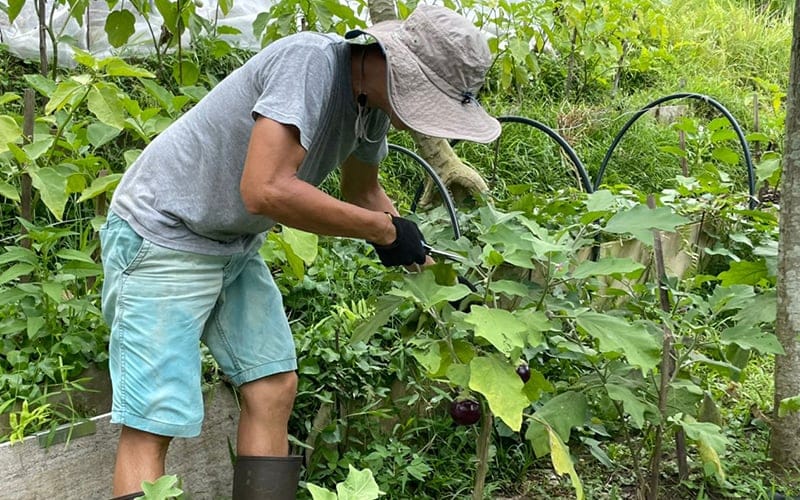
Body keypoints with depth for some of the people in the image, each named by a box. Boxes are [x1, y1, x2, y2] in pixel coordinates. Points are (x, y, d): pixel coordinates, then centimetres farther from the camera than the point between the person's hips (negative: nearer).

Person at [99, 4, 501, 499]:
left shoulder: (373, 101, 0)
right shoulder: (311, 61, -27)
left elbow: (362, 192, 18)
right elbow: (265, 190, -36)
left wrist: (418, 255, 6)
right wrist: (383, 229, -26)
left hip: (237, 246, 9)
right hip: (163, 236, -8)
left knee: (274, 389, 5)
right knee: (153, 424, -9)